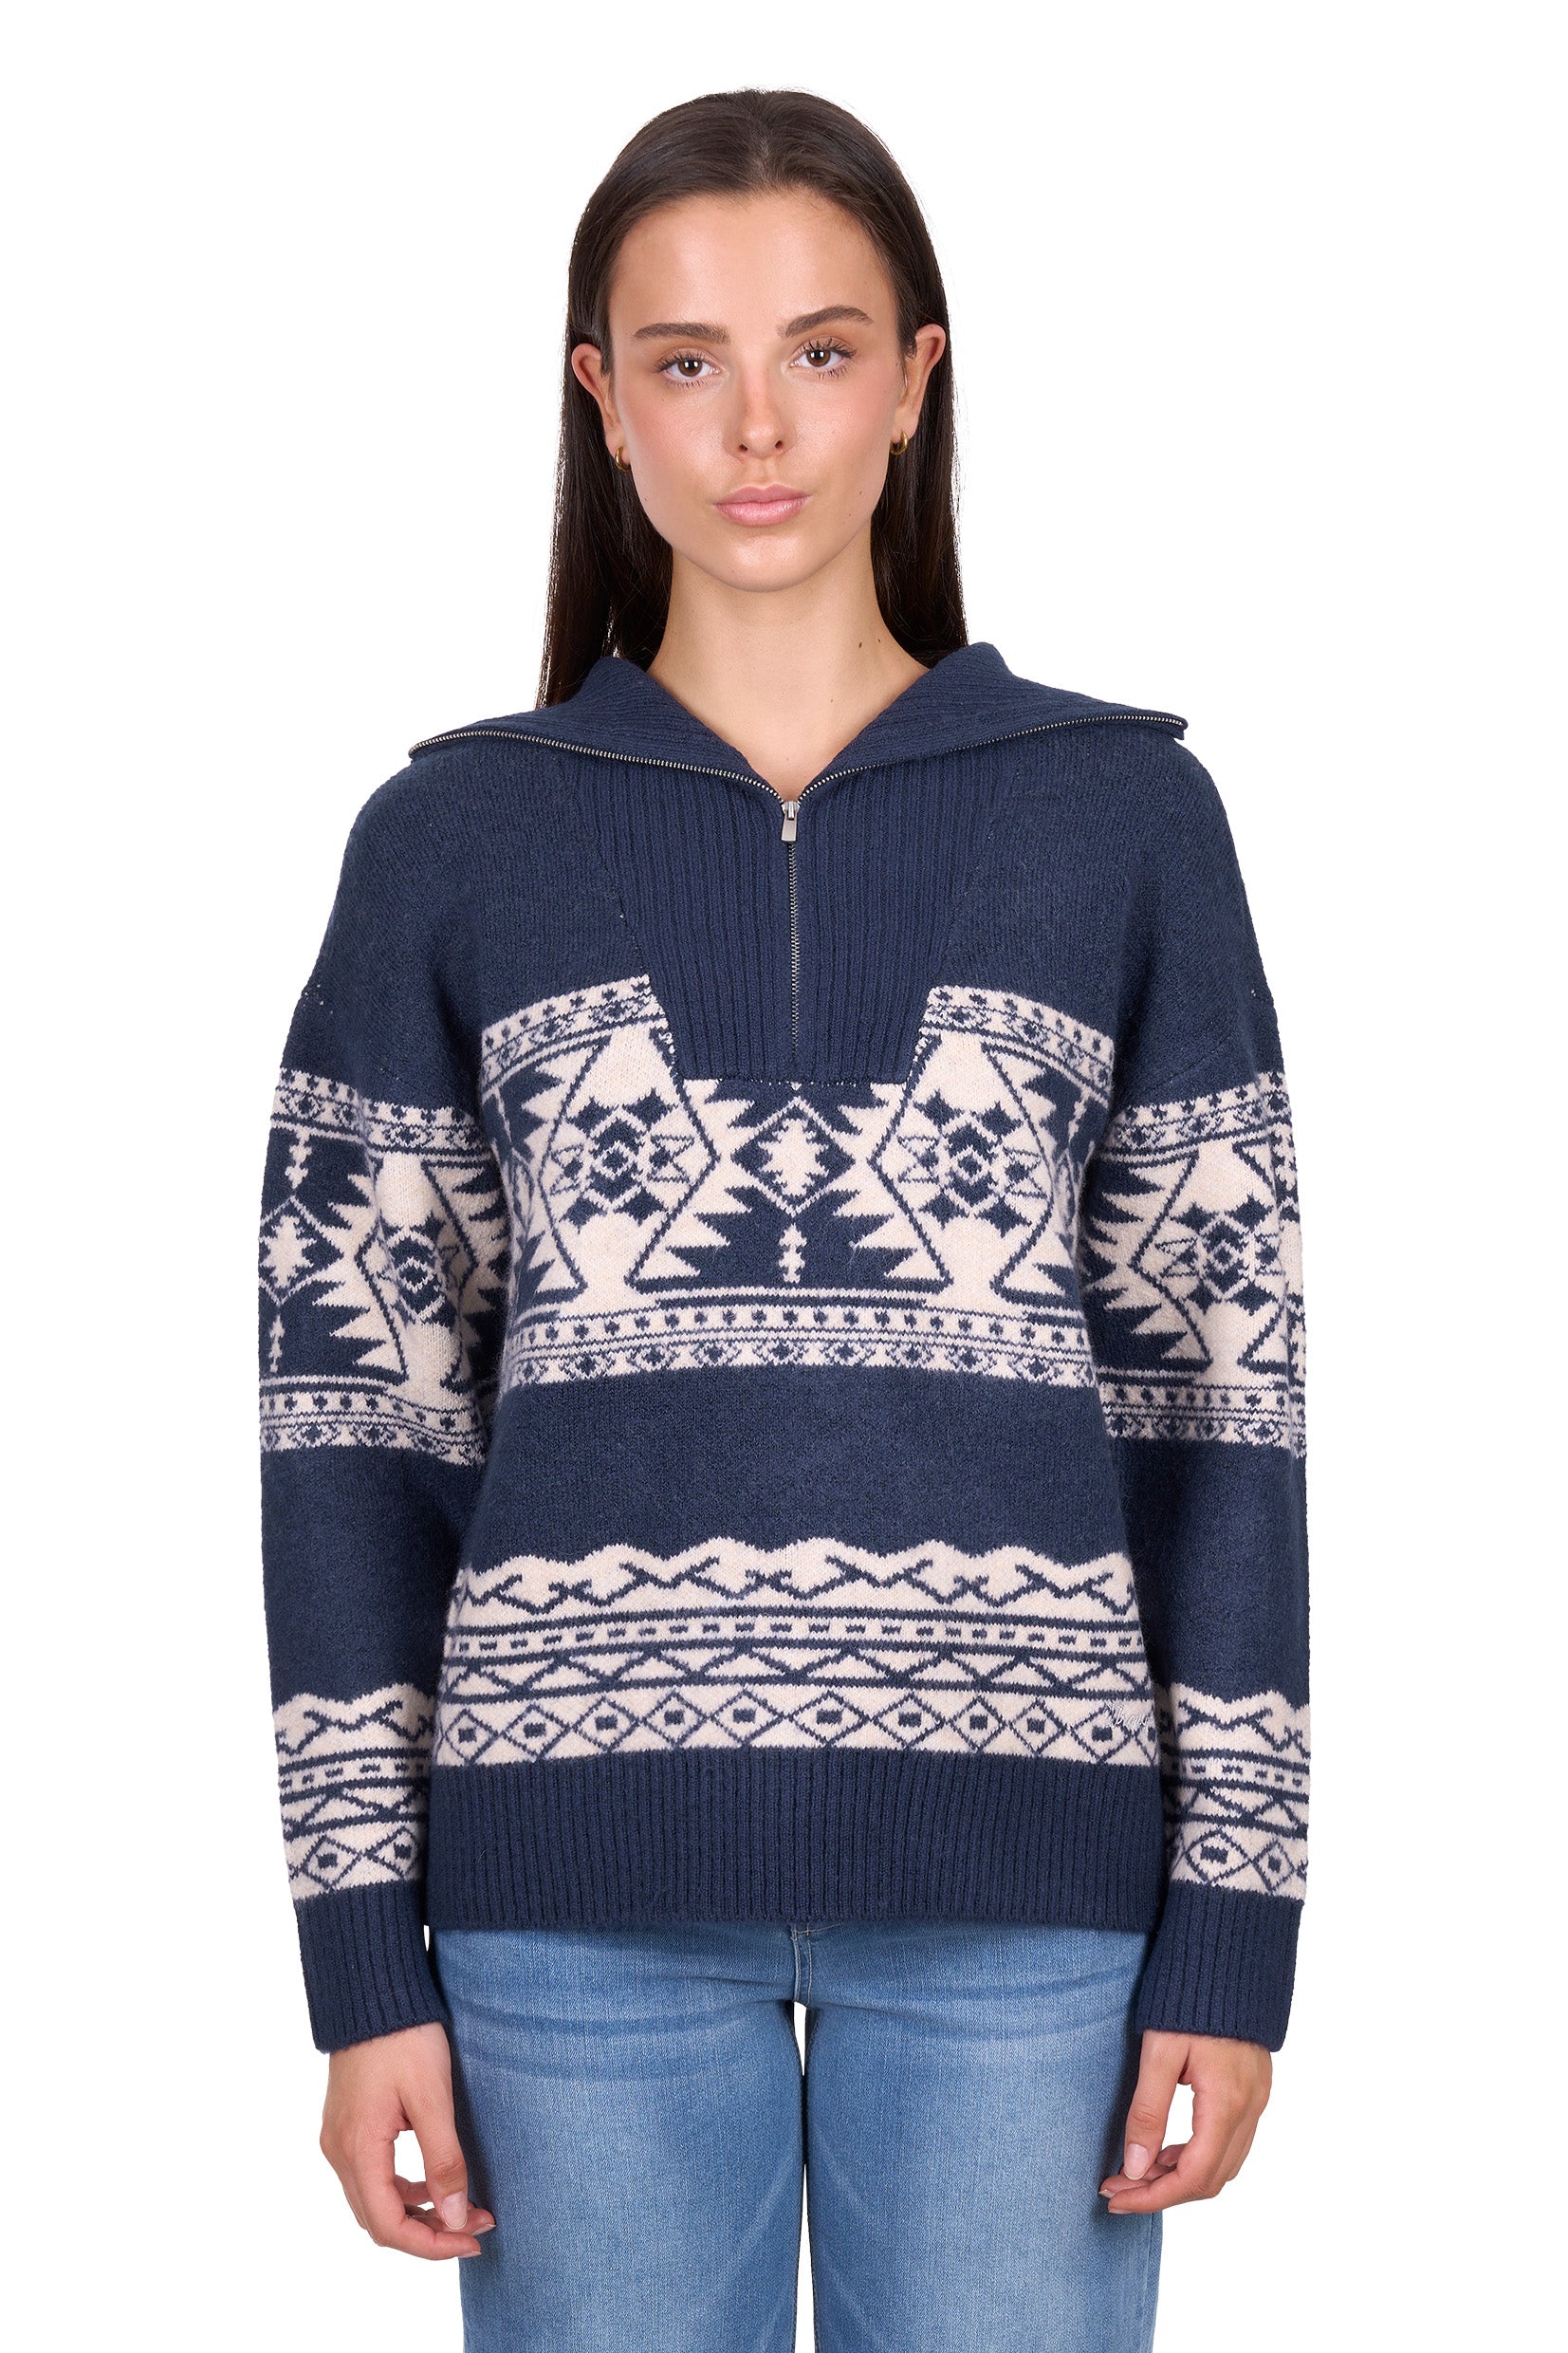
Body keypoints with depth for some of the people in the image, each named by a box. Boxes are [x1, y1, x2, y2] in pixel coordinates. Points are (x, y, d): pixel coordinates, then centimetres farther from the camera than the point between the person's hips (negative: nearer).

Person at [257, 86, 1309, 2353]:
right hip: (584, 1876, 0)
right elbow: (351, 1403, 4)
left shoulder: (1125, 815, 4)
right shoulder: (454, 839, 5)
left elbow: (1223, 1379, 4)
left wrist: (1235, 1924, 1)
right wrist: (363, 1953, 0)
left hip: (1017, 1885, 0)